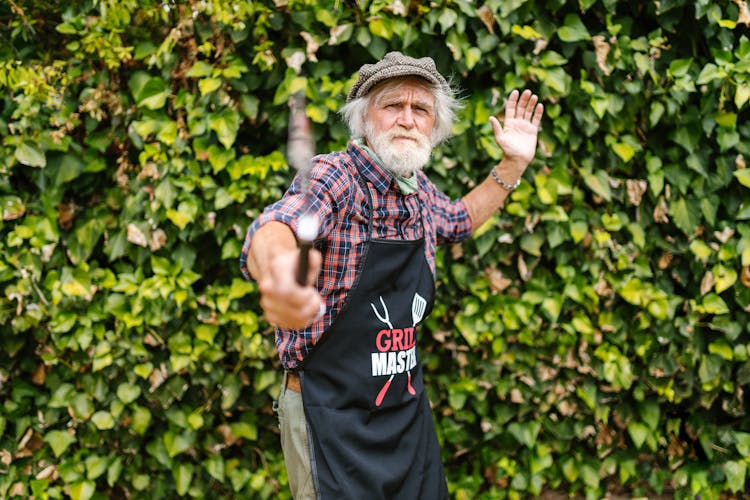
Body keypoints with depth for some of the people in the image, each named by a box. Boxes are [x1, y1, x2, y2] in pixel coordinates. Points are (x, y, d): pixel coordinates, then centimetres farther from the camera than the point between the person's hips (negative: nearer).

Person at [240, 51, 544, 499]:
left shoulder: (421, 190, 4)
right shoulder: (335, 177, -17)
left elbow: (458, 220, 29)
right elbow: (277, 226, -40)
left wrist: (514, 165, 15)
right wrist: (275, 265, -64)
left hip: (408, 409, 7)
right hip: (333, 418, -7)